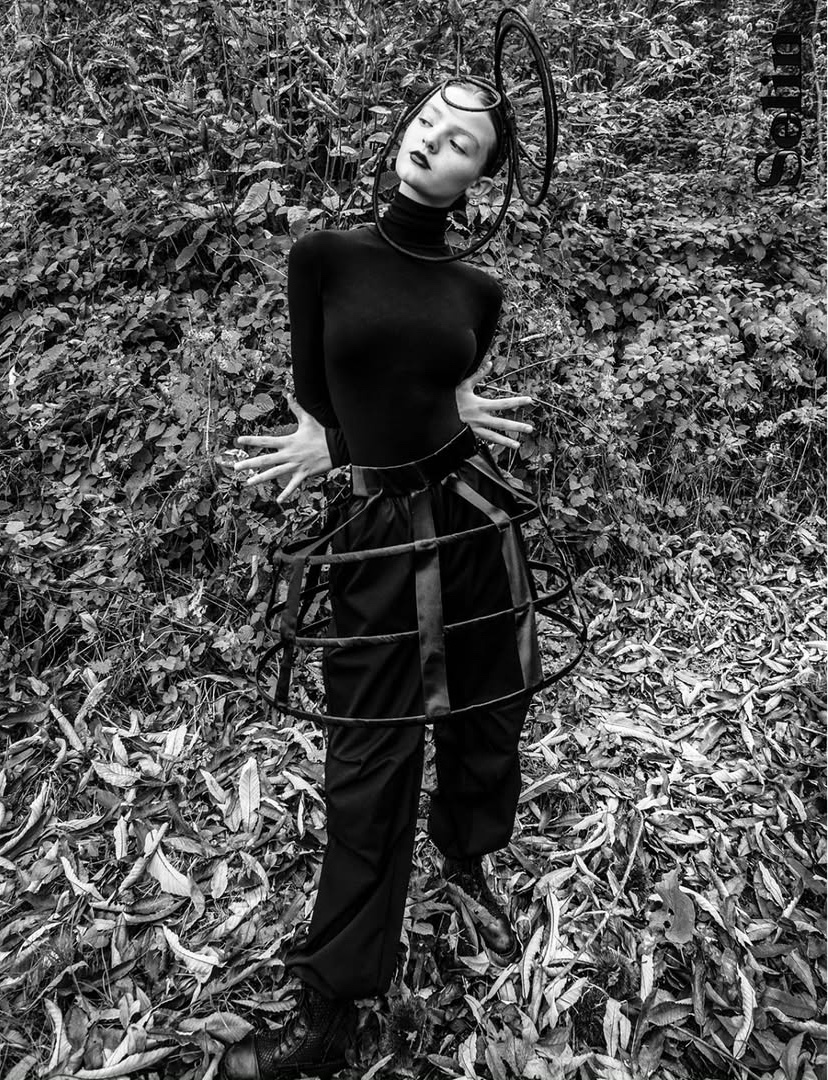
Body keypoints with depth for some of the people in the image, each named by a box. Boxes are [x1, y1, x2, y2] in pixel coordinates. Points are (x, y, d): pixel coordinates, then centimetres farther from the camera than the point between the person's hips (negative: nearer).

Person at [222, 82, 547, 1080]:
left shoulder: (477, 291, 5)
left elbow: (443, 397, 12)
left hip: (477, 517, 3)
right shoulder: (324, 257, -1)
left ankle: (466, 867, 49)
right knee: (373, 761, 2)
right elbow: (316, 399, 1)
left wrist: (340, 446, 2)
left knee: (486, 721, 16)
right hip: (380, 534, -3)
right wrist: (447, 417, 1)